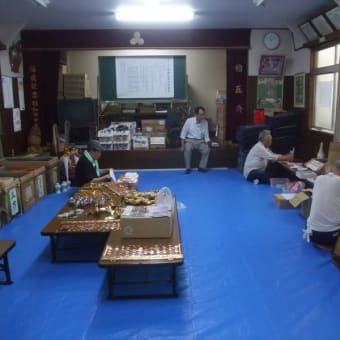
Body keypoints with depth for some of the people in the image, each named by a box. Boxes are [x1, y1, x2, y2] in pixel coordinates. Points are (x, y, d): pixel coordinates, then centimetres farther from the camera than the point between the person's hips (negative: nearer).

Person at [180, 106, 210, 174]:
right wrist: (182, 145, -15)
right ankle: (188, 168, -18)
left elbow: (206, 135, 4)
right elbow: (183, 134, -8)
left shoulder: (205, 122, -5)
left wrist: (207, 146, -8)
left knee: (207, 150, -24)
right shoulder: (189, 121, -14)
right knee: (187, 149, -33)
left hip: (200, 141, 3)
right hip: (190, 140, -2)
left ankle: (202, 167, -7)